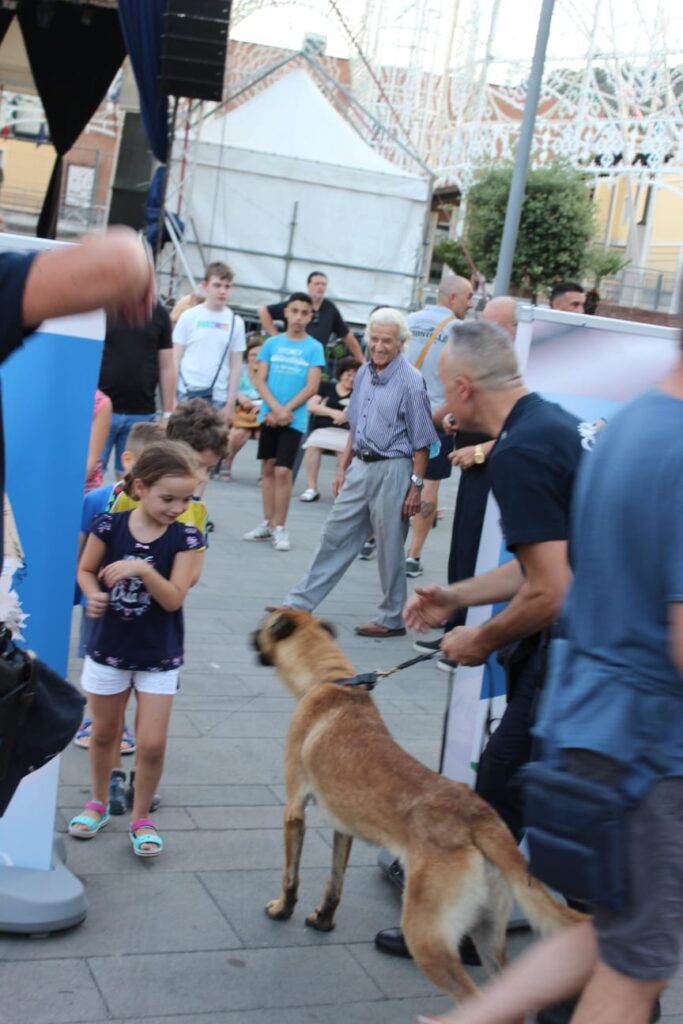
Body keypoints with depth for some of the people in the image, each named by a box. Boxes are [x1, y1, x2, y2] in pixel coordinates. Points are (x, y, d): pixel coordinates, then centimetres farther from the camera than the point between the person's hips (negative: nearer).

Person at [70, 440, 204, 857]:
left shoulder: (186, 539, -14)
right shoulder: (109, 527, -13)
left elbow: (174, 599, -19)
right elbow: (86, 570, 1)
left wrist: (143, 570, -33)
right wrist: (94, 595, -19)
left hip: (160, 657, -1)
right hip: (109, 648, 1)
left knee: (152, 744, 0)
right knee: (104, 732, 19)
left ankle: (142, 818, 22)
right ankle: (99, 803, 41)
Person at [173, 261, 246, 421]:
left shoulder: (235, 322, 4)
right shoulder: (189, 317, 1)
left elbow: (236, 366, 6)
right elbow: (175, 359, 3)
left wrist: (230, 403, 1)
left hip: (218, 397, 1)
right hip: (187, 393, -1)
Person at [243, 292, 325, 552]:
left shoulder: (314, 348, -2)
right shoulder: (272, 343, 4)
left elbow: (311, 387, -6)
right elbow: (260, 380, 2)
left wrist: (285, 411, -12)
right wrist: (275, 408, -13)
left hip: (294, 419, -3)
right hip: (269, 415, 3)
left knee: (283, 471, -7)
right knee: (268, 468, 9)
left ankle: (279, 527, 1)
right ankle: (267, 523, 18)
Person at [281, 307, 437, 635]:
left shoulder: (411, 381, -13)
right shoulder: (364, 373, 8)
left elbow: (421, 442, -12)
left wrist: (416, 485, -15)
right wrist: (343, 468, 17)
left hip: (391, 470, -7)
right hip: (360, 466, 7)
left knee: (389, 548, 3)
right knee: (334, 536, 12)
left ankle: (391, 619, 17)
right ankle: (299, 603, 20)